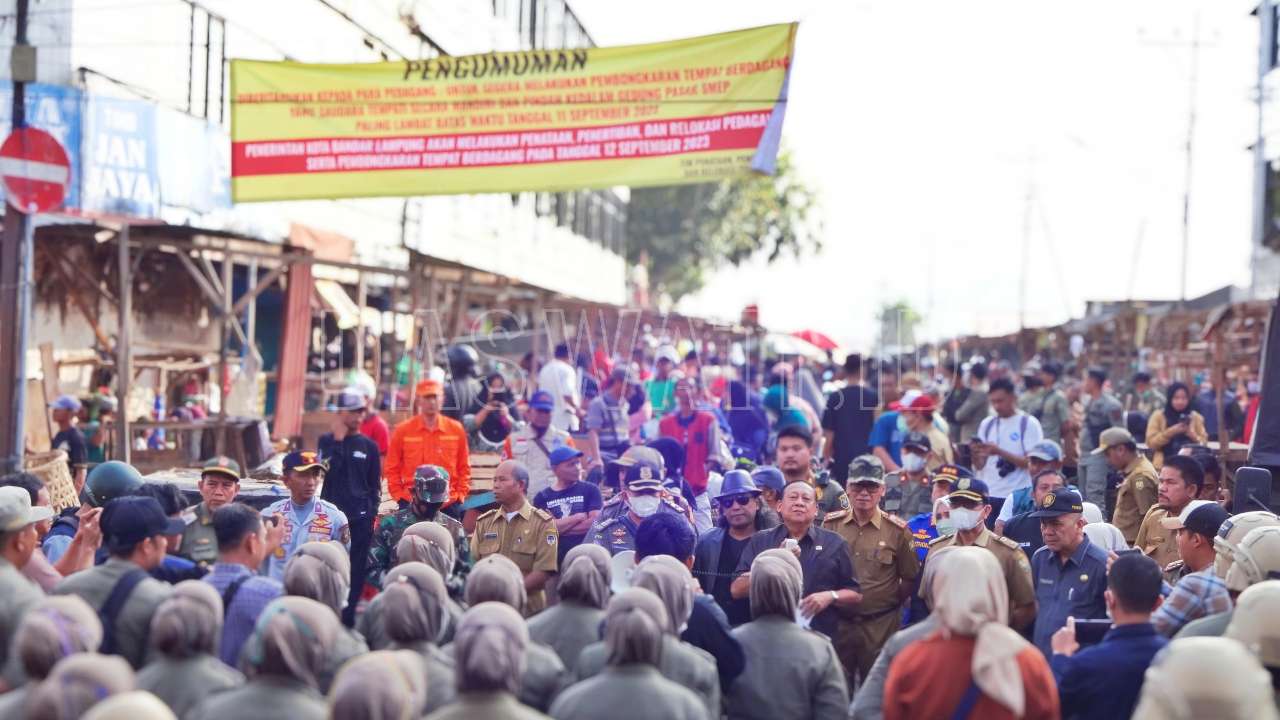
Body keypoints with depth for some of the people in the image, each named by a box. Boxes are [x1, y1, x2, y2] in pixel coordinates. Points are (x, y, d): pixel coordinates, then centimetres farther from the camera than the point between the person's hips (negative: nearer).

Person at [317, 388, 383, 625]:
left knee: (356, 569, 0)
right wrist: (338, 440, -9)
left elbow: (375, 483, 13)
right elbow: (327, 469, -10)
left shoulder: (369, 446, 10)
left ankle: (348, 614, 5)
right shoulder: (326, 441, 6)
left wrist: (373, 512, 6)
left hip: (361, 517, 1)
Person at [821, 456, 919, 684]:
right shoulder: (830, 525, 2)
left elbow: (911, 578, 6)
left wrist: (890, 602, 3)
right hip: (837, 622, 2)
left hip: (880, 625, -2)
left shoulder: (898, 531, -2)